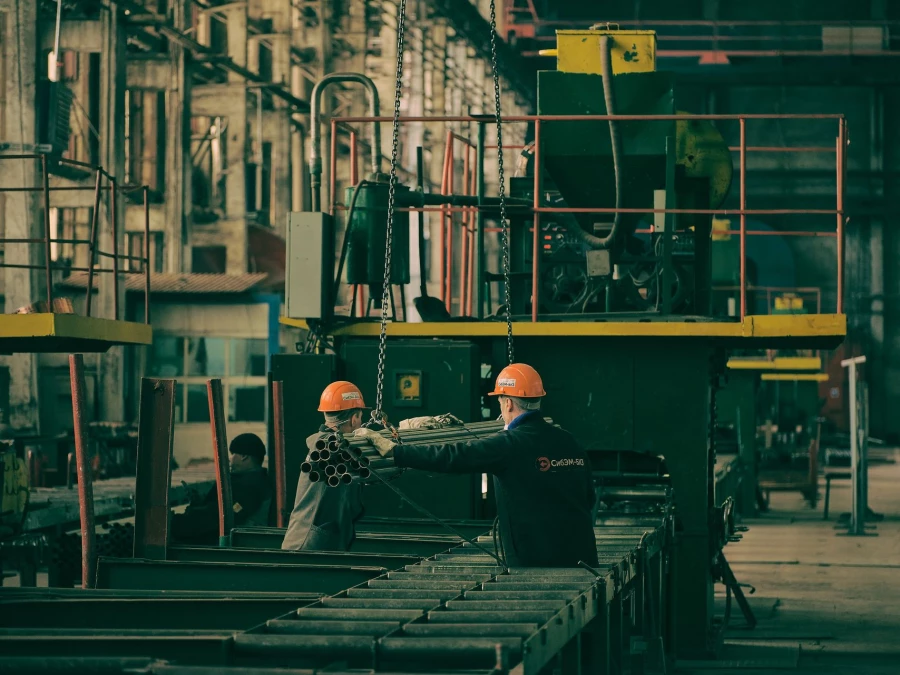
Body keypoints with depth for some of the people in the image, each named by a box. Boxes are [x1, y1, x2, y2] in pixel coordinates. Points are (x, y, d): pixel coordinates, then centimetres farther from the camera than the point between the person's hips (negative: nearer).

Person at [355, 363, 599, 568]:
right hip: (581, 559, 6)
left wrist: (392, 450, -13)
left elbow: (452, 456, -18)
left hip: (533, 564, -6)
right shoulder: (568, 442, 7)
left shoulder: (510, 445, -13)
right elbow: (589, 498, 16)